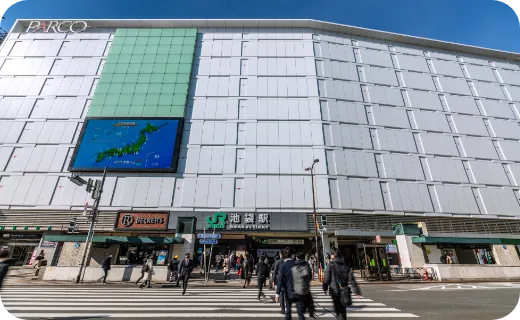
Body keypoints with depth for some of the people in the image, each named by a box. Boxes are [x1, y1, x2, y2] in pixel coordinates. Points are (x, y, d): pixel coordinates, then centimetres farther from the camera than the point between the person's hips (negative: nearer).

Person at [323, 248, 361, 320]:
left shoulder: (331, 265, -10)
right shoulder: (345, 266, 4)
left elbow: (326, 278, -9)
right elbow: (351, 280, 0)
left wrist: (325, 288, 4)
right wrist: (356, 291, 4)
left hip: (335, 290, -5)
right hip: (344, 291, 5)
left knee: (338, 310, 2)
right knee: (343, 309, 22)